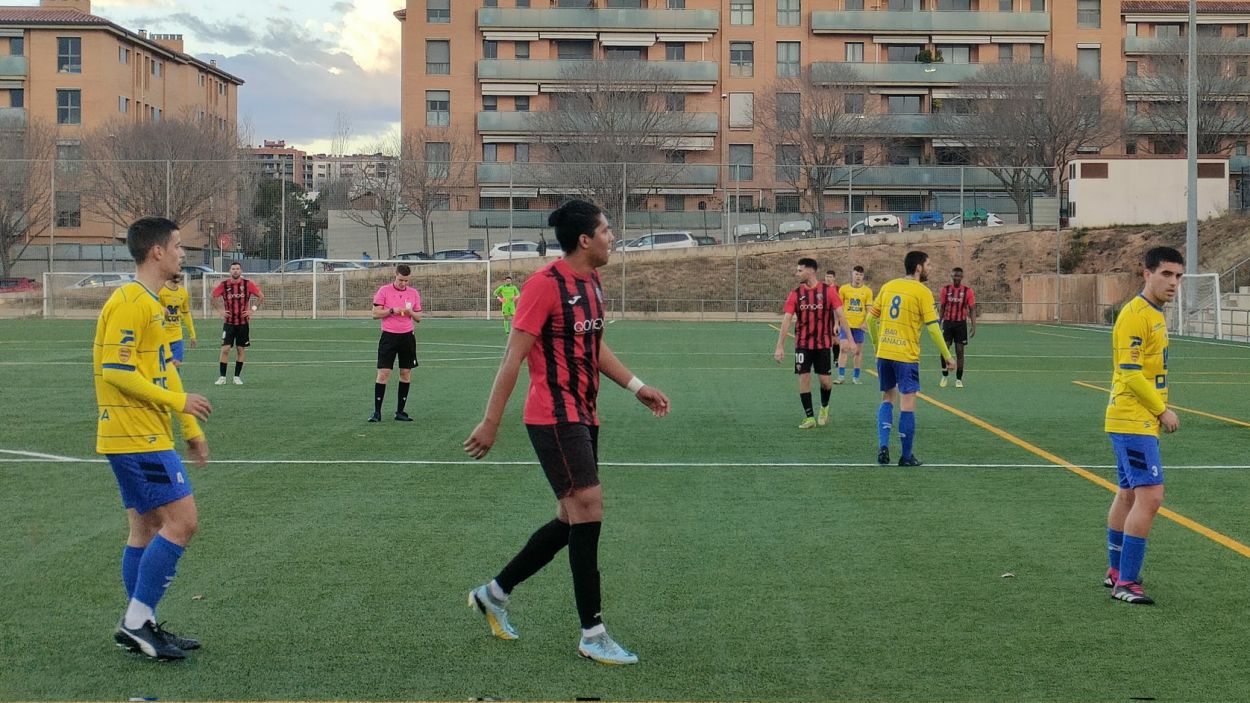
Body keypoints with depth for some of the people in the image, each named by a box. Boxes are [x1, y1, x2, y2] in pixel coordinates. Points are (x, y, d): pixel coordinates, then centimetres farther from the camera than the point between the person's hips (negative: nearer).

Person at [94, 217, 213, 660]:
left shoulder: (151, 304, 17)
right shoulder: (130, 302, -15)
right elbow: (116, 372, -21)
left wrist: (191, 429, 20)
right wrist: (178, 402, -17)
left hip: (146, 436, 10)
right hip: (139, 438, -10)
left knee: (147, 528, 13)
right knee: (182, 521, -11)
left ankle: (139, 626, 19)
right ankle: (136, 620, -5)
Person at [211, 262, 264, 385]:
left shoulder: (247, 284, -3)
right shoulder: (224, 285, -1)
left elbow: (261, 296, 4)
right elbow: (213, 297, 12)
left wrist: (252, 309, -3)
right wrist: (221, 310, 2)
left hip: (243, 322, 0)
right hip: (229, 322, 0)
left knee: (241, 349, 4)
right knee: (225, 349, -7)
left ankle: (237, 376, 13)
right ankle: (222, 377, -1)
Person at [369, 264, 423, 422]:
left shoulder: (414, 293, 7)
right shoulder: (384, 291, -3)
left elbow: (418, 318, 11)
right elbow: (375, 314, -4)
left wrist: (410, 312, -11)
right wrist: (392, 310, -18)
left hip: (407, 336, 3)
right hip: (389, 336, -3)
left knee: (406, 373, 3)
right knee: (383, 373, -7)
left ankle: (400, 411, 12)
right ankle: (377, 412, -2)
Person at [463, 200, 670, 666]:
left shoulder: (592, 283, 12)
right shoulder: (545, 284, -15)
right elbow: (514, 356, -14)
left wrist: (637, 387, 17)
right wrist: (491, 423, -14)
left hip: (583, 418, 9)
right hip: (554, 418, -9)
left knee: (572, 521, 12)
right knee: (588, 508, -11)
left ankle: (494, 593, 28)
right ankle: (592, 635, -3)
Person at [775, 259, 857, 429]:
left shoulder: (828, 291, -5)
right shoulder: (796, 294, -1)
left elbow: (840, 315, -5)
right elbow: (786, 320, -4)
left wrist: (850, 340, -10)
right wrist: (779, 346, -10)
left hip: (823, 343, -1)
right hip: (802, 344, 1)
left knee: (824, 379, 1)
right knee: (804, 378, -3)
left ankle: (824, 407, 31)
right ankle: (809, 417, 5)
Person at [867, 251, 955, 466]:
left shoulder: (888, 287, 8)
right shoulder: (922, 292, -7)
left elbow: (870, 319, 11)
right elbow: (932, 327, -11)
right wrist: (947, 356, -3)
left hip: (884, 353, 5)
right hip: (906, 355, -5)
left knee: (888, 398, 18)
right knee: (908, 403, 2)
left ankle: (883, 446, 2)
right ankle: (907, 457, 6)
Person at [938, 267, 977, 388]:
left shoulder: (968, 291, -1)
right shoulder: (945, 289, 2)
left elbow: (972, 310, 0)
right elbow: (941, 308, 8)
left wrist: (973, 326, -7)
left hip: (961, 324, 0)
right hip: (948, 322, 1)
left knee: (959, 352, 2)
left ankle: (959, 379, 9)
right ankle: (945, 375, 11)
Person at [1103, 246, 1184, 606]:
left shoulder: (1155, 314, 14)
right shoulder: (1135, 314, -17)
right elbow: (1130, 374, -20)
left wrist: (1159, 410, 13)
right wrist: (1163, 411, -14)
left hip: (1142, 422, 10)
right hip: (1133, 421, -10)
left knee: (1128, 495, 17)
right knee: (1150, 496, -14)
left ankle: (1116, 572, 28)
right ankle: (1125, 582, -11)